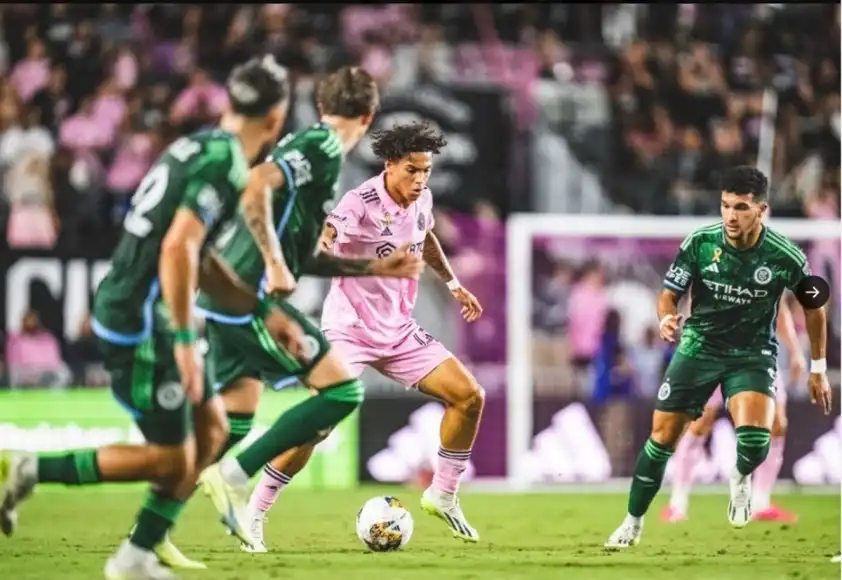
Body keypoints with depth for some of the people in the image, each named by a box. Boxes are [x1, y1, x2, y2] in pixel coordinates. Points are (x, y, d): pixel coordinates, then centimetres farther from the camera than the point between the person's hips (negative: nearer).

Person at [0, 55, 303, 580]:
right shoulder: (227, 165, -16)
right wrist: (185, 341, -25)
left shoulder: (201, 147, 13)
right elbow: (178, 249, -27)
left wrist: (264, 312, 23)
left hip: (138, 313, 10)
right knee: (170, 459, -2)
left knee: (212, 430, 14)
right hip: (140, 324, -10)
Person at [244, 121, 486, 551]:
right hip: (350, 330, -7)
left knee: (470, 396, -2)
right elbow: (323, 236, -42)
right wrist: (319, 244, -65)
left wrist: (452, 284, 28)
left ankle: (443, 495, 16)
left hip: (399, 331, 7)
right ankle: (253, 514, -7)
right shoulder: (362, 203, -22)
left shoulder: (421, 200, 1)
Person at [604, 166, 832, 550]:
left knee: (755, 440, -26)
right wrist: (667, 318, -27)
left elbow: (813, 307, 2)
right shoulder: (699, 243, -14)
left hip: (753, 355, -2)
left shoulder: (786, 258, -16)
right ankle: (633, 523, 21)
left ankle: (741, 477, 11)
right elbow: (669, 294, -3)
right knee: (661, 438, 1)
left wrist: (818, 369, 7)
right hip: (699, 347, 2)